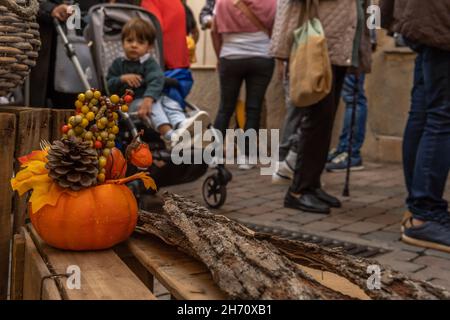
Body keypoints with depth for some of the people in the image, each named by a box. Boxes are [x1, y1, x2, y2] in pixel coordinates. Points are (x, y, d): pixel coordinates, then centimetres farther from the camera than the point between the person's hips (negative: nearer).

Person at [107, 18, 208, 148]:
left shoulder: (150, 64, 2)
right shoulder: (118, 64, 11)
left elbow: (156, 82, -18)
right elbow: (109, 86, 5)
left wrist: (148, 99, -38)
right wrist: (122, 79, -15)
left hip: (150, 98, 2)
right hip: (129, 102, -2)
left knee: (169, 102, -25)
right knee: (153, 106, -30)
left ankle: (182, 124, -58)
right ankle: (169, 135, -56)